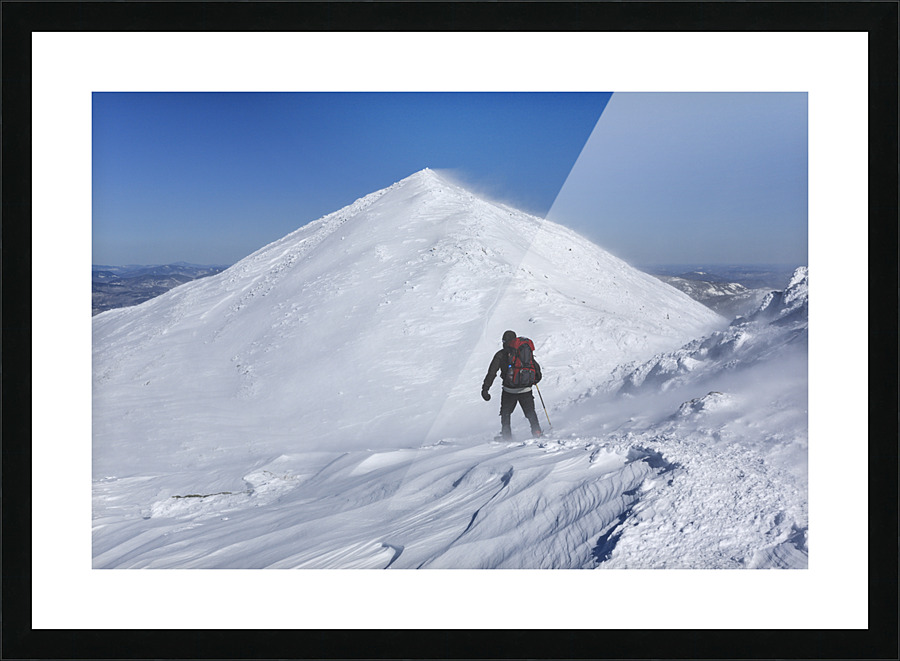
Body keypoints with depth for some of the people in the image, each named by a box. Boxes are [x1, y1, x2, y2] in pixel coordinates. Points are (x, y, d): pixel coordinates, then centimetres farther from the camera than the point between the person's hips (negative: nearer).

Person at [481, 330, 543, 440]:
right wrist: (536, 377, 29)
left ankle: (506, 434, 15)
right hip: (526, 390, 2)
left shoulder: (500, 355, -3)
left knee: (505, 413, 19)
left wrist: (485, 388, -3)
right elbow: (535, 366, 9)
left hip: (509, 390, -2)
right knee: (530, 412, 20)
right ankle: (536, 431, 14)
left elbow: (492, 373, -6)